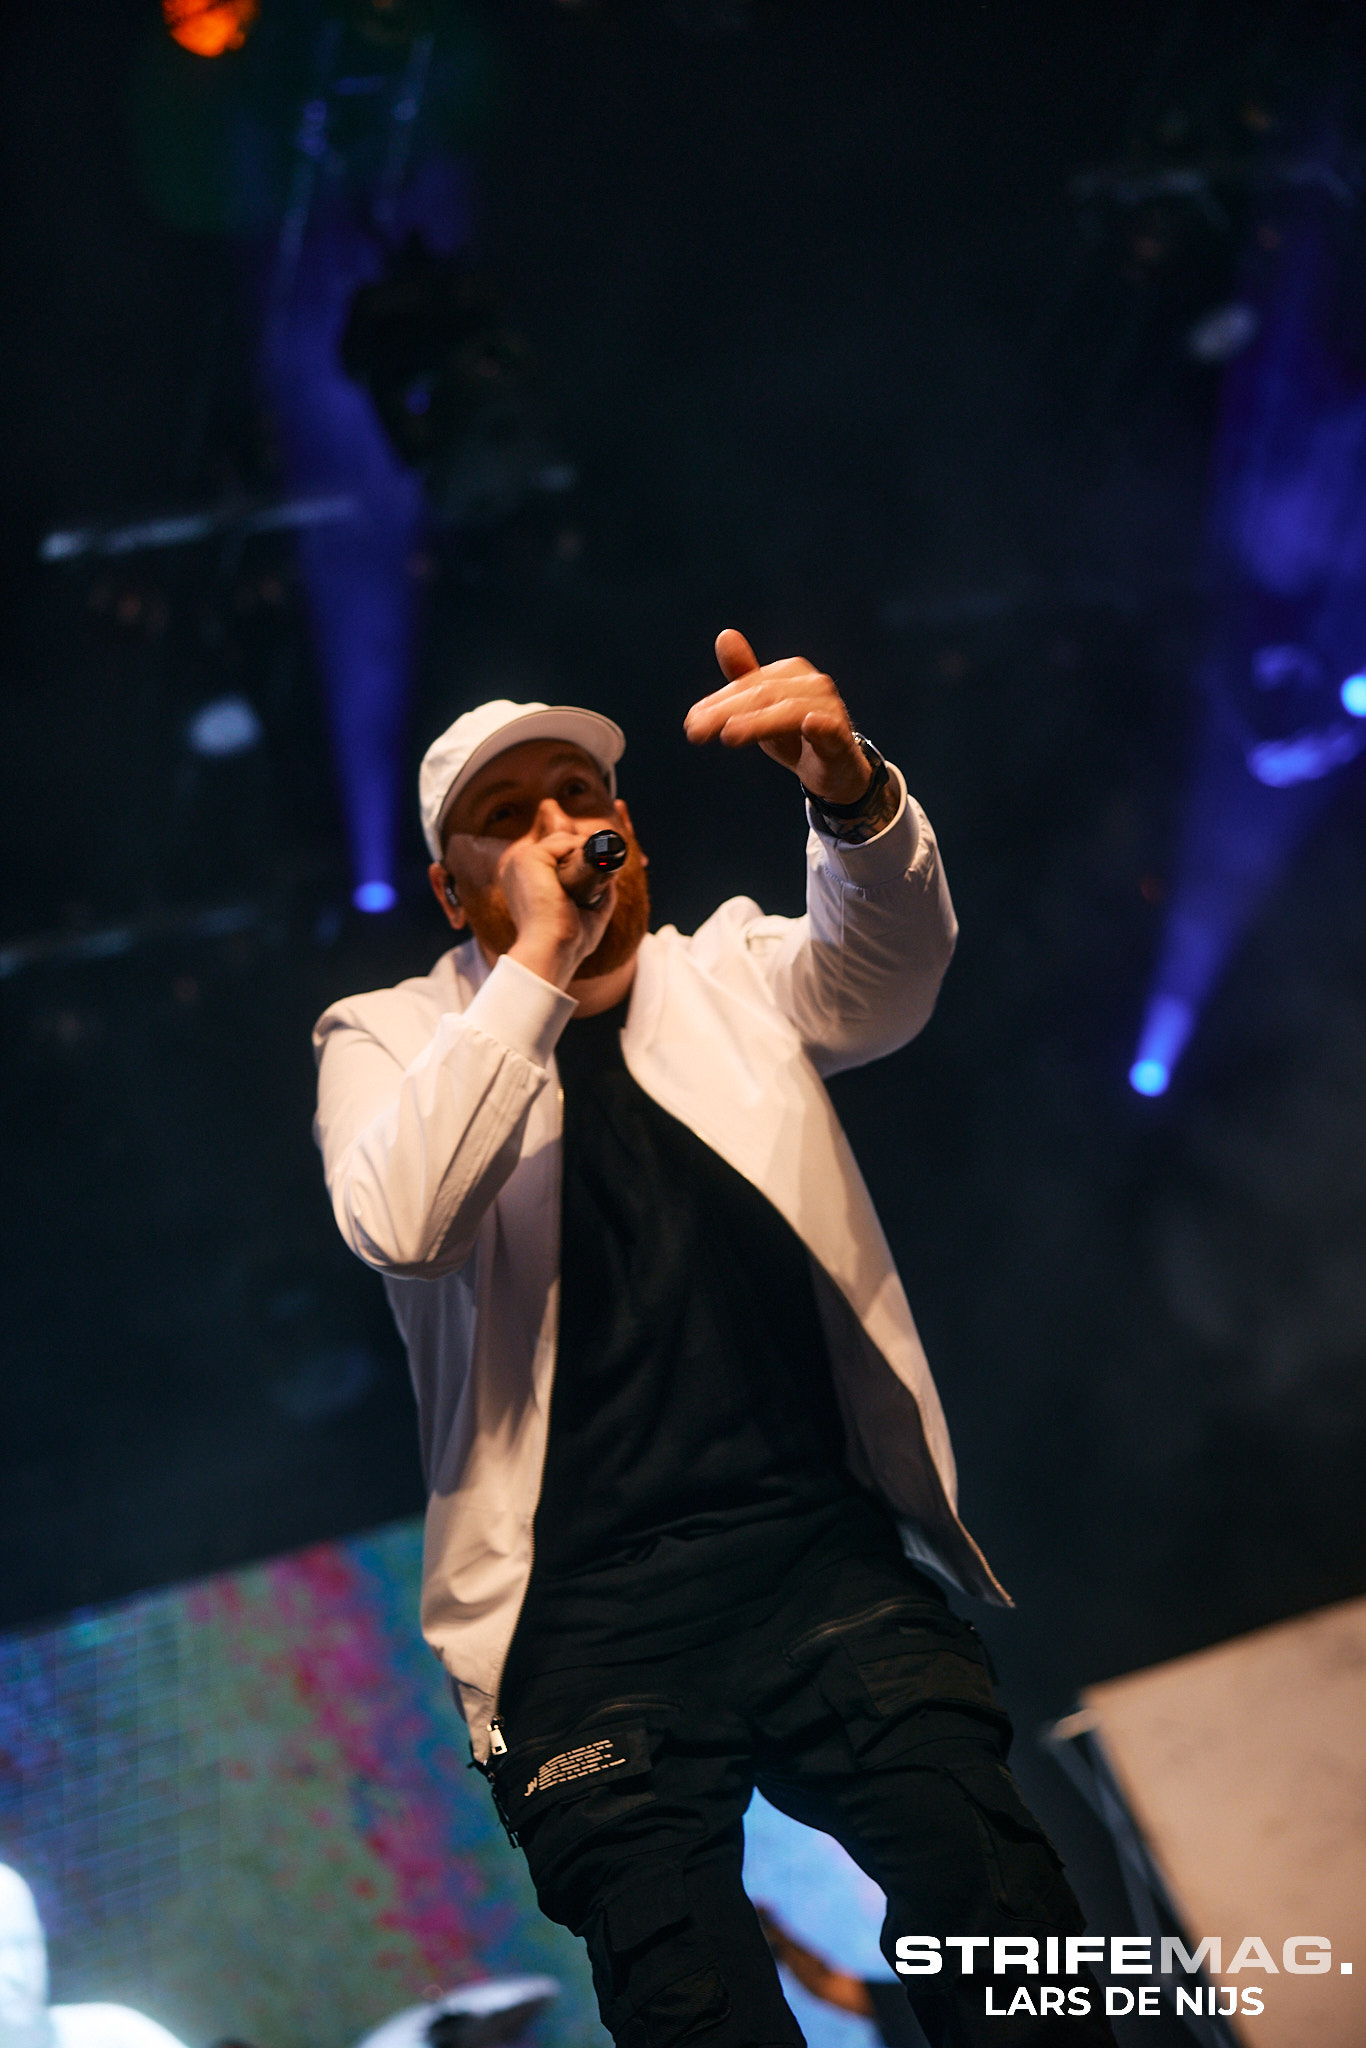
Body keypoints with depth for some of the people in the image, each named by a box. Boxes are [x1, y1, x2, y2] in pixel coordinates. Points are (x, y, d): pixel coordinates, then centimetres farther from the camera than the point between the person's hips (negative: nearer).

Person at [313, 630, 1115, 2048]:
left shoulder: (728, 975, 14)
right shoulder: (388, 1041, 9)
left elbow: (888, 974, -8)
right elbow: (397, 1225, -13)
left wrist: (850, 789, -29)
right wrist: (538, 967, -13)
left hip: (822, 1557, 2)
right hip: (586, 1623, -1)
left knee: (1006, 1921, -17)